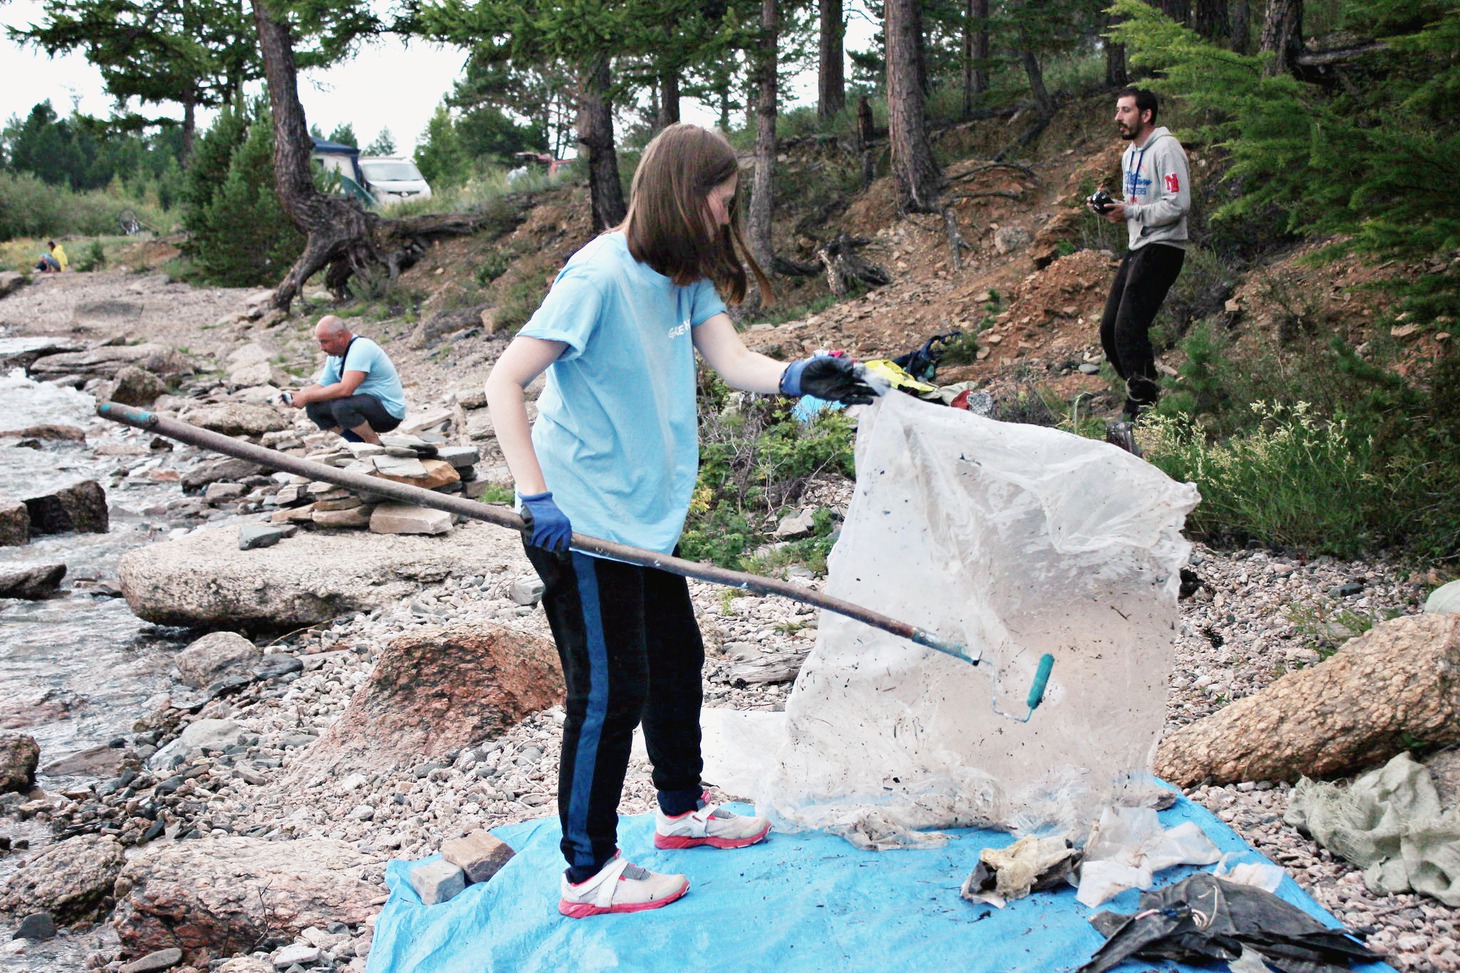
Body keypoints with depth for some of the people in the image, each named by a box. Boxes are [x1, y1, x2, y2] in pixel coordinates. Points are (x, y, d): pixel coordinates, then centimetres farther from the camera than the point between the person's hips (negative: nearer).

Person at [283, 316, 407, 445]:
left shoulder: (361, 349, -21)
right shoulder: (334, 354, 9)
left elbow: (345, 389, -31)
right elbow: (321, 386, 12)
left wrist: (307, 397, -24)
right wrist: (297, 395, -8)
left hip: (389, 410, -9)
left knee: (341, 406, -33)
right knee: (313, 407, -1)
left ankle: (376, 444, -11)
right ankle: (360, 442, 5)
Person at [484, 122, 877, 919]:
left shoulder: (684, 275, 7)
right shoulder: (601, 274, -20)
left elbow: (731, 359, -5)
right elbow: (504, 382, -22)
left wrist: (794, 377, -26)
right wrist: (537, 498, -28)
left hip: (646, 517, 9)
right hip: (581, 524, -9)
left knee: (677, 660, 21)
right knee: (611, 691, -2)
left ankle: (681, 809, 42)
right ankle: (588, 874, 14)